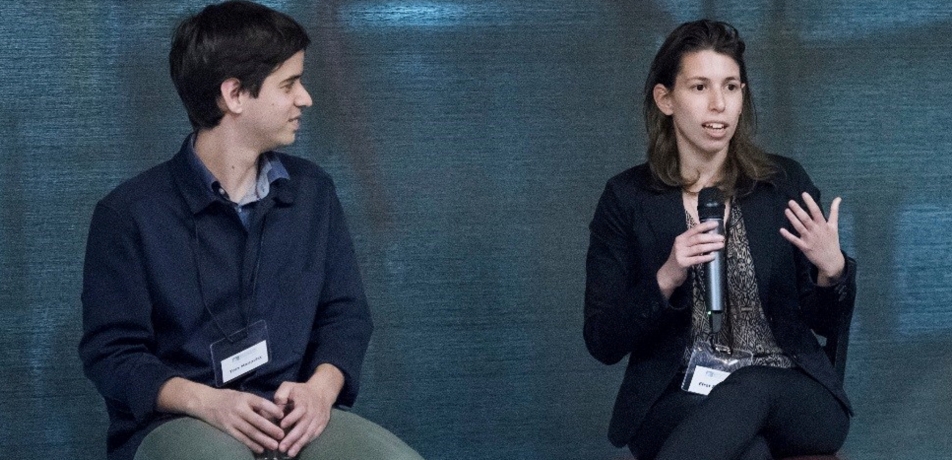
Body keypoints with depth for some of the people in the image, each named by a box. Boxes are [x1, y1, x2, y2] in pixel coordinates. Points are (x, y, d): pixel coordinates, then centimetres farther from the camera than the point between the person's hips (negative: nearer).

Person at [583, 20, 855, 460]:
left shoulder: (785, 183, 7)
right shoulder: (627, 198, 3)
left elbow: (829, 323, 10)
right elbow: (602, 343, 1)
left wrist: (832, 268, -12)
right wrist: (666, 279, -17)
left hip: (786, 397, 3)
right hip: (675, 402, -2)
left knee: (751, 390, -36)